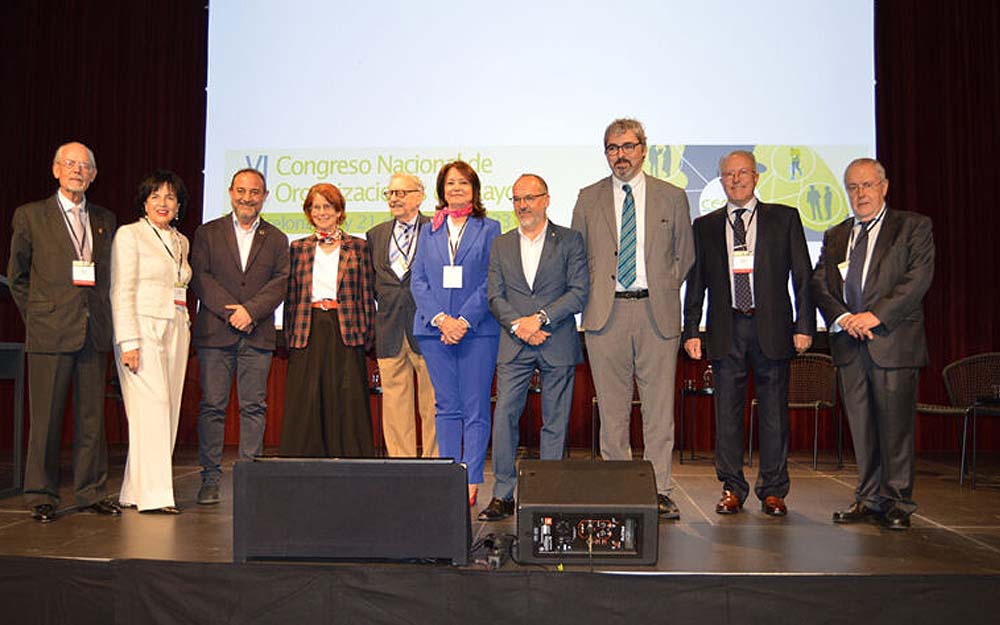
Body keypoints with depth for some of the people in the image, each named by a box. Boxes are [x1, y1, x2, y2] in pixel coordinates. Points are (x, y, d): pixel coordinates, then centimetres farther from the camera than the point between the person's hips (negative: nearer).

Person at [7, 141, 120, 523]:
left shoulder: (105, 221, 14)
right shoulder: (30, 216, 4)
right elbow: (16, 276, 8)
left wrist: (103, 317, 7)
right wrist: (37, 317, 4)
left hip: (94, 333, 3)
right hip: (50, 332, -3)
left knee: (92, 417, 7)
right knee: (46, 419, 1)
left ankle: (90, 492, 17)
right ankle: (41, 496, 12)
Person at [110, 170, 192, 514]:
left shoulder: (181, 242, 18)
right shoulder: (129, 234, -1)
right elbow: (121, 293, -7)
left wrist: (185, 332, 12)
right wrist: (128, 342, -15)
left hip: (175, 333, 6)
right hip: (142, 331, -6)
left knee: (168, 411, 3)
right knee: (152, 407, -13)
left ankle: (134, 491, 11)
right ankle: (153, 494, -9)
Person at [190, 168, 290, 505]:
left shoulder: (276, 239, 13)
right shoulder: (207, 233, 10)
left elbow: (280, 282, 2)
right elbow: (199, 277, 0)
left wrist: (250, 310, -12)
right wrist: (230, 312, -11)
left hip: (258, 335, 1)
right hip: (214, 333, -1)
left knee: (254, 407, 2)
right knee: (212, 405, 0)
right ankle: (210, 478, 7)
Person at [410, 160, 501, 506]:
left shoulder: (489, 229, 6)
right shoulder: (429, 233, 14)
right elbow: (417, 280, 6)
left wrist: (465, 320, -13)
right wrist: (440, 318, -9)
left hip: (477, 330, -3)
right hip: (434, 329, 3)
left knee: (475, 409, -2)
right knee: (446, 407, 7)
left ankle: (472, 482, 3)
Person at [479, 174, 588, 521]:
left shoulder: (570, 241, 4)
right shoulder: (501, 245, 13)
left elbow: (579, 292, -4)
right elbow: (495, 297, 6)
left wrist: (540, 318, -13)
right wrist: (518, 325, -11)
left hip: (558, 345, -2)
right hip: (514, 346, 2)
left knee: (555, 423, 4)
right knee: (504, 417, -5)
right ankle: (503, 495, 3)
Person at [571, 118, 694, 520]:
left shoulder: (672, 197, 9)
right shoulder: (589, 199, 11)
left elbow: (685, 254, 15)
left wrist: (664, 288, 4)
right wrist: (594, 291, 6)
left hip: (657, 313, 0)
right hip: (605, 314, 1)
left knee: (659, 407, 1)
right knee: (612, 408, 5)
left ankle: (659, 491, 10)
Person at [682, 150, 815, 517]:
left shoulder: (784, 218, 7)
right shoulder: (705, 226, 11)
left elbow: (803, 275, 5)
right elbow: (695, 283, 10)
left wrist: (804, 325, -3)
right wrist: (691, 331, 3)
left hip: (771, 326, -1)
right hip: (726, 329, 1)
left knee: (774, 411, 4)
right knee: (727, 411, 4)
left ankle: (773, 490, 15)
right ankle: (732, 488, 15)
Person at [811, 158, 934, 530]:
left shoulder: (913, 227, 5)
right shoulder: (834, 236, 17)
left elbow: (918, 277, -7)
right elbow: (818, 283, 9)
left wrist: (876, 315, -16)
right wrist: (841, 317, -10)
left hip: (893, 339, -4)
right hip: (849, 344, 4)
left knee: (895, 426, -1)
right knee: (861, 428, 7)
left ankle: (896, 503, 10)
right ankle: (869, 499, 16)